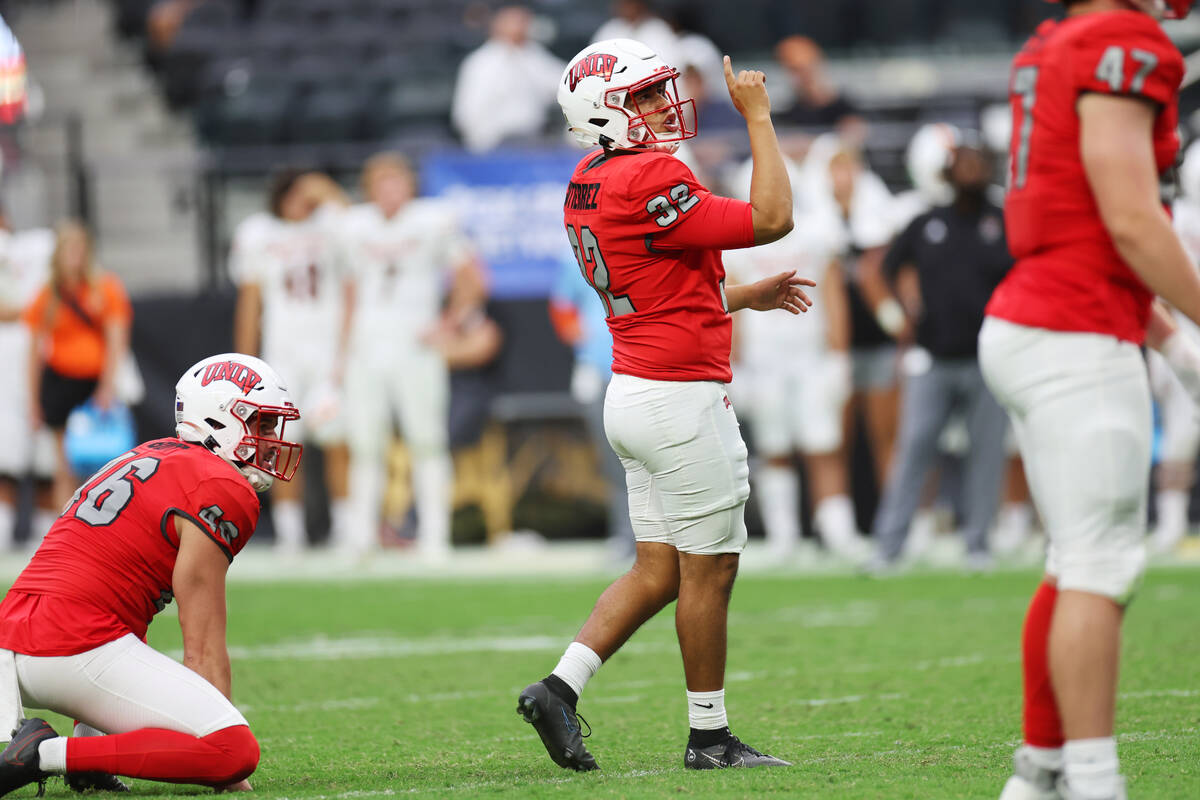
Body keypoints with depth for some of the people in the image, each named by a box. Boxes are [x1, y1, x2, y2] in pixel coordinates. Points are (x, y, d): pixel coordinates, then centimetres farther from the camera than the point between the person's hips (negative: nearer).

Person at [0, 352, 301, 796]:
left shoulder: (144, 459, 24)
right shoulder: (222, 492, -4)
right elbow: (203, 651, -5)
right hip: (81, 648, -9)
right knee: (237, 753, -15)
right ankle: (48, 753, -17)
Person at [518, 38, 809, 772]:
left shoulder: (590, 188, 11)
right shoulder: (648, 183, -20)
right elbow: (772, 220, -16)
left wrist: (751, 297, 20)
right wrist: (759, 118, -10)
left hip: (637, 395, 9)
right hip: (682, 398, -9)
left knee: (658, 572, 13)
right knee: (710, 570, 2)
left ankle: (559, 688, 5)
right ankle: (710, 736, 10)